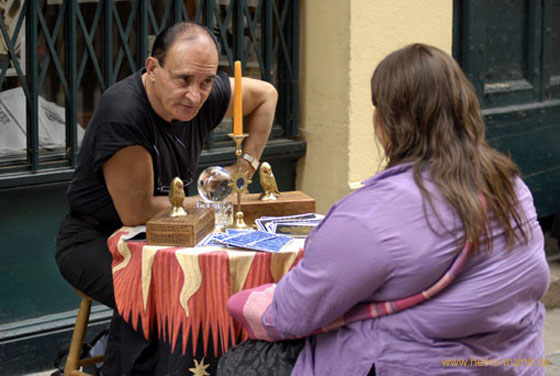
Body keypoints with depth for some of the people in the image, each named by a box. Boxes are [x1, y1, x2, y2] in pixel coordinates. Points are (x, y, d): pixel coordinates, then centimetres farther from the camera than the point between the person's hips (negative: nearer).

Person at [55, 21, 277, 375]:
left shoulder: (205, 95, -8)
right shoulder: (124, 113, -29)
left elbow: (266, 94, 14)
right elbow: (136, 212, -23)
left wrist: (244, 167, 7)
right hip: (94, 240, -7)